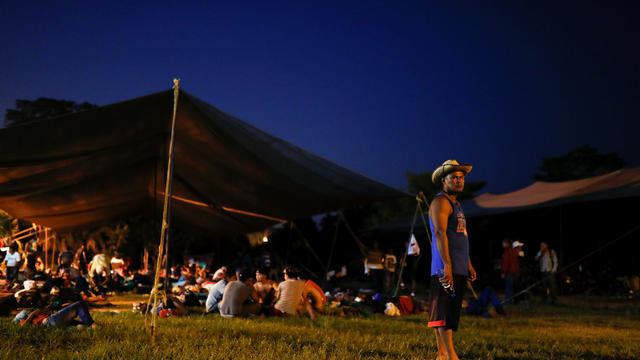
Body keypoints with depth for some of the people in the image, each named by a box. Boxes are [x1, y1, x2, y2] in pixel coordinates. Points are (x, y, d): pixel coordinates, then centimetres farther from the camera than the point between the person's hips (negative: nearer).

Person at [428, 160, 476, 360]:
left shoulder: (455, 204, 24)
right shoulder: (440, 202, -7)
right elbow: (440, 234, -18)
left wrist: (468, 264, 25)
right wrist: (447, 265, -25)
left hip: (458, 268, 10)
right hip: (445, 267, -10)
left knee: (449, 312, 9)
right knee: (444, 310, -11)